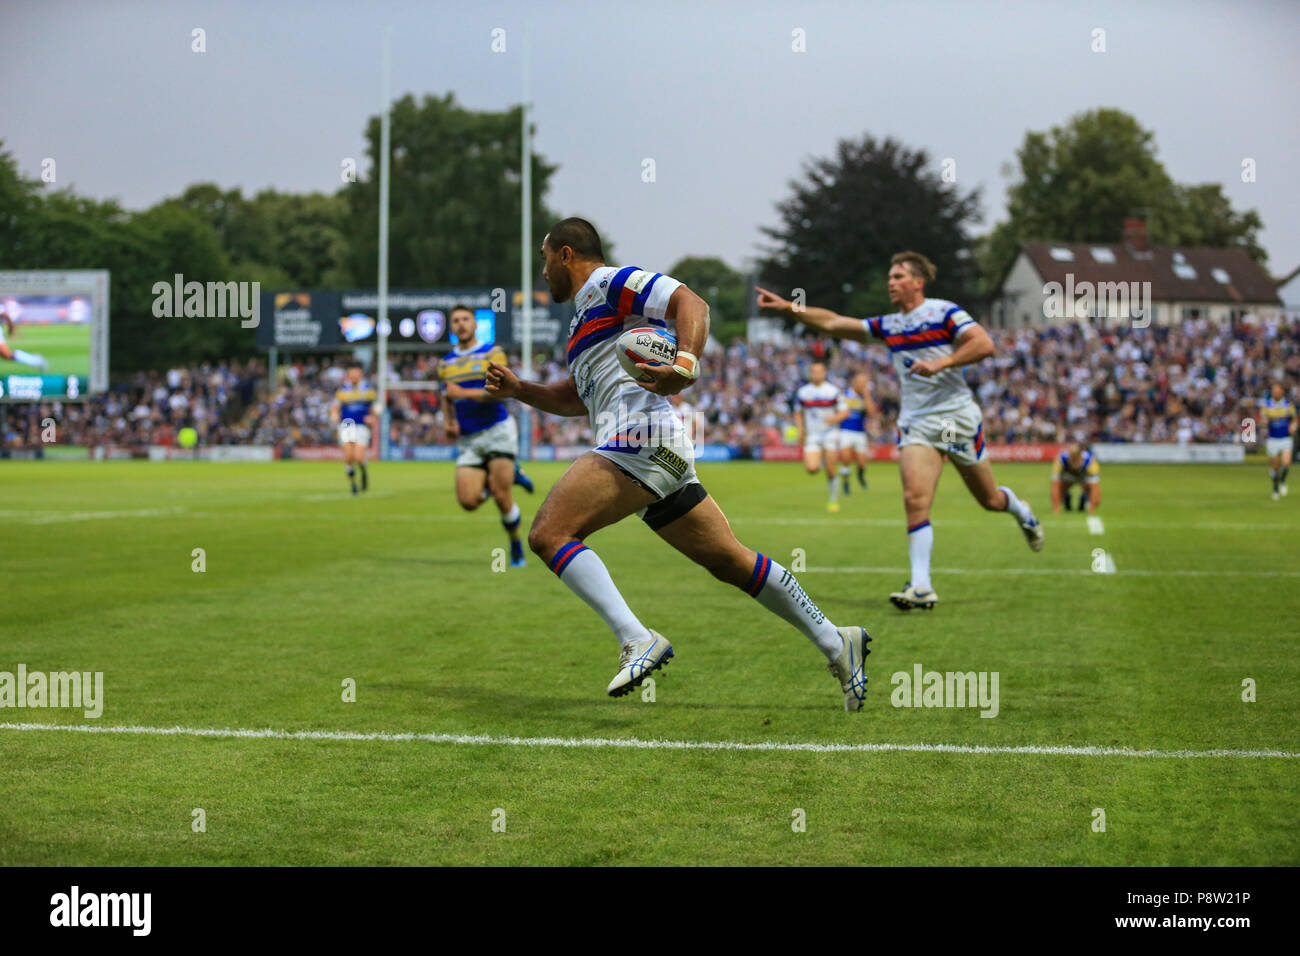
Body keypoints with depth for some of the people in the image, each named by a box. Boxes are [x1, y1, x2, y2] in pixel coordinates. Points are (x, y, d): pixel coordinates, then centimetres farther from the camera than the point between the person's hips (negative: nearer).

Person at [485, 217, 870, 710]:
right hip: (664, 450, 10)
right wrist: (517, 388, 25)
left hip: (640, 437, -10)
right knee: (730, 560, 10)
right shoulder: (586, 313, 30)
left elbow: (691, 303, -12)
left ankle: (637, 640, -29)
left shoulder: (607, 282, 1)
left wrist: (685, 363, -28)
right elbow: (577, 397, 38)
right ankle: (835, 642, 13)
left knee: (548, 534, -18)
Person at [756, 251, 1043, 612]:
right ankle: (921, 587, -17)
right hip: (916, 423, 3)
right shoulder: (888, 325, 10)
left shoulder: (945, 312, -6)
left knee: (989, 499, 10)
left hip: (957, 418, -3)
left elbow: (985, 345, -17)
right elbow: (833, 323, 10)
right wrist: (786, 307, 2)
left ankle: (1022, 512, 46)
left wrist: (940, 362, -25)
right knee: (915, 500, -16)